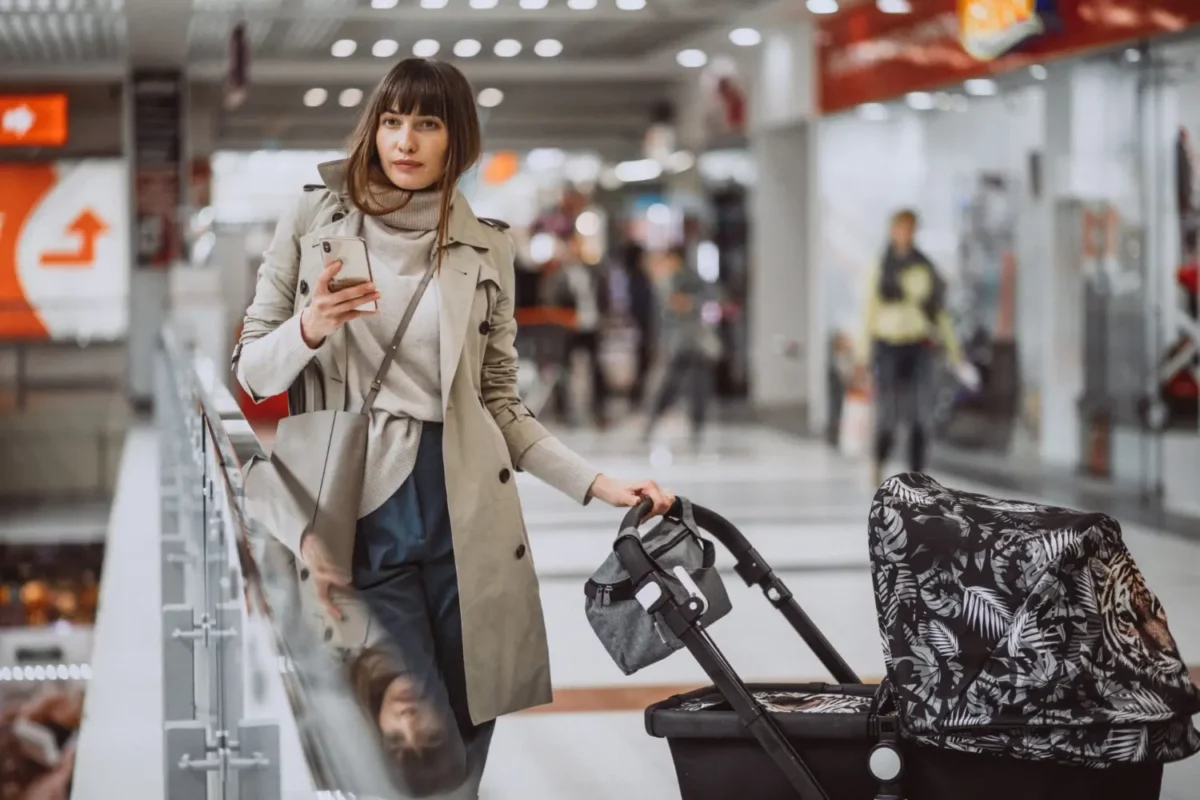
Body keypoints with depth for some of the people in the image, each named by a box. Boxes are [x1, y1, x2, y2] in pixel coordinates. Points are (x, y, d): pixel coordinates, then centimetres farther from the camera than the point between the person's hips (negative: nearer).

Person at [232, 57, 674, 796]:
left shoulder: (486, 246, 9)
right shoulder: (313, 220, 4)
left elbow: (500, 403, 12)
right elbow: (252, 370, 6)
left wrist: (597, 484, 2)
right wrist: (310, 328, -15)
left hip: (465, 509, 2)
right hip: (356, 514, -2)